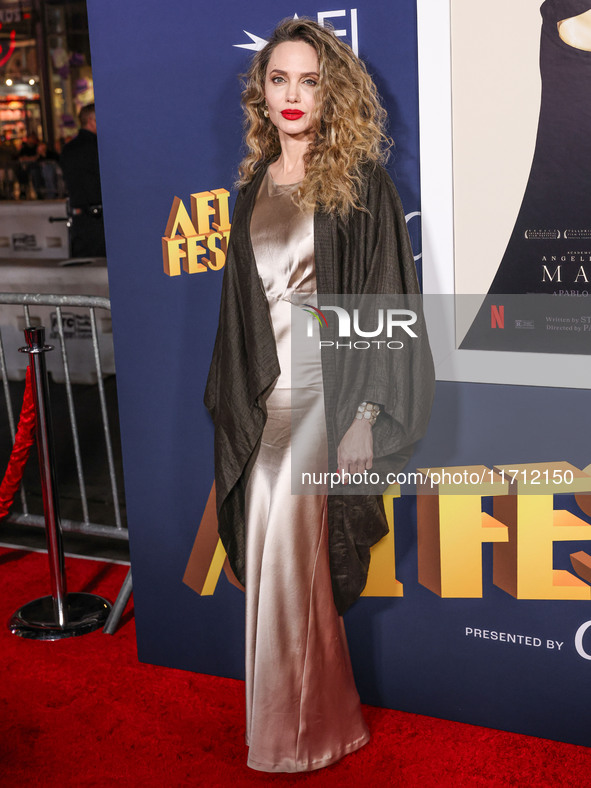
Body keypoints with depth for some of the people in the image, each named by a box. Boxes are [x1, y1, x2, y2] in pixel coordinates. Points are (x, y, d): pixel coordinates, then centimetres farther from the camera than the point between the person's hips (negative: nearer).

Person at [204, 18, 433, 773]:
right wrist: (231, 394, 13)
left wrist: (369, 404, -14)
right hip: (266, 392, 5)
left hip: (327, 386, -5)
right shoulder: (254, 185, 12)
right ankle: (318, 717, 26)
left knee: (289, 553, -6)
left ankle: (297, 732, 14)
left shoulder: (362, 182, -4)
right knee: (276, 557, 8)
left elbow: (385, 294, -8)